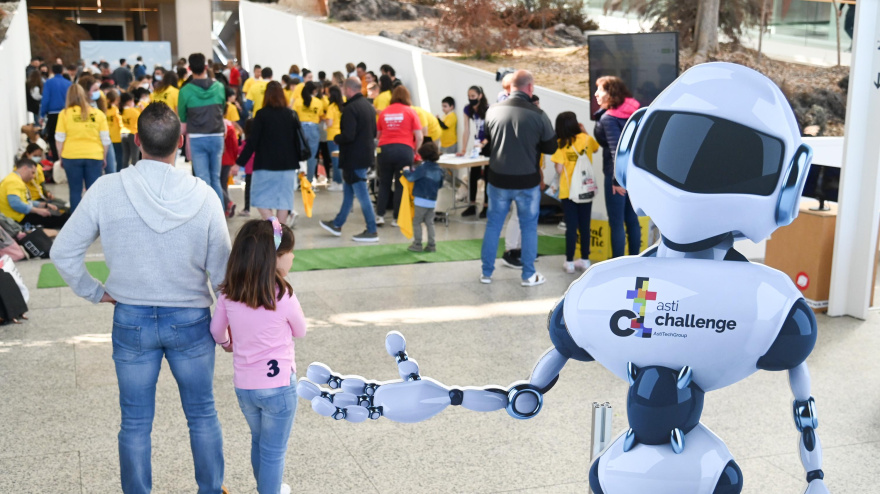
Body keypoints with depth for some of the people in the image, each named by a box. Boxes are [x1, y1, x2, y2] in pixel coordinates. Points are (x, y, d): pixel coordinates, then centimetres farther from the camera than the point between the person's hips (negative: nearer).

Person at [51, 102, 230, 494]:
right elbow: (221, 269, -8)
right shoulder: (202, 195, -14)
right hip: (191, 320, 0)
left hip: (131, 320, 0)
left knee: (135, 423, 14)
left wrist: (94, 292, 6)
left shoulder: (106, 190, -13)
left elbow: (63, 252, -8)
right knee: (202, 415, 17)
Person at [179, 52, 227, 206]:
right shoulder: (219, 87, -1)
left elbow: (182, 118, 1)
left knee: (203, 180, 1)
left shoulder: (185, 91, -8)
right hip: (217, 137, 3)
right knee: (216, 179, 13)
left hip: (197, 139, -3)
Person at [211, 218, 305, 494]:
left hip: (243, 386, 6)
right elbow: (300, 332, -3)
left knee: (258, 443, 27)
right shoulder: (284, 298, -21)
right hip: (278, 386, -6)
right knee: (274, 452, 10)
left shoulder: (228, 295, -7)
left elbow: (216, 331, 9)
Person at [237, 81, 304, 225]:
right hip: (287, 165, 4)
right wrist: (296, 161, 20)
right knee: (283, 199, 9)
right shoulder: (291, 115, 3)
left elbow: (252, 141, -10)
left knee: (260, 198, 6)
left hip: (266, 164, -3)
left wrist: (240, 162, -4)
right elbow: (299, 140, 7)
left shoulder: (262, 115, -8)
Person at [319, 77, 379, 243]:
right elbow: (373, 132, 18)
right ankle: (337, 224, 30)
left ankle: (372, 231, 2)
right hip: (366, 154, 9)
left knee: (362, 195, -3)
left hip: (354, 158, -9)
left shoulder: (350, 109, -19)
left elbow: (348, 136, -25)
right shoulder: (369, 106, 10)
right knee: (348, 191, 19)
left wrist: (336, 138, -7)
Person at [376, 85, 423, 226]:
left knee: (384, 183, 13)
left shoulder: (384, 112, 10)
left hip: (385, 150, 2)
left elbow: (378, 134, 16)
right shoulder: (410, 111, 2)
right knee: (401, 184, 5)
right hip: (404, 150, -2)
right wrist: (415, 151, 12)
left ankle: (379, 215, 11)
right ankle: (397, 218, 7)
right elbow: (419, 136, -2)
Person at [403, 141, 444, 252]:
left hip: (421, 200, -6)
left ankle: (417, 244, 5)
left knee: (416, 222, 4)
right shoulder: (439, 169, 6)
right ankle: (431, 245, 12)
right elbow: (440, 185, 16)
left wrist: (406, 171, 3)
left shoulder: (422, 168, -14)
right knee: (429, 222, 12)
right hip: (432, 201, 6)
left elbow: (411, 177, -16)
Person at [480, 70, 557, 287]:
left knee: (493, 225, 14)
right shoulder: (538, 115, -14)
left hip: (498, 179, 2)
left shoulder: (493, 111, -7)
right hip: (527, 181, -2)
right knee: (529, 227, 12)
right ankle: (529, 275, 19)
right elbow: (551, 147, -3)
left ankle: (486, 272, 21)